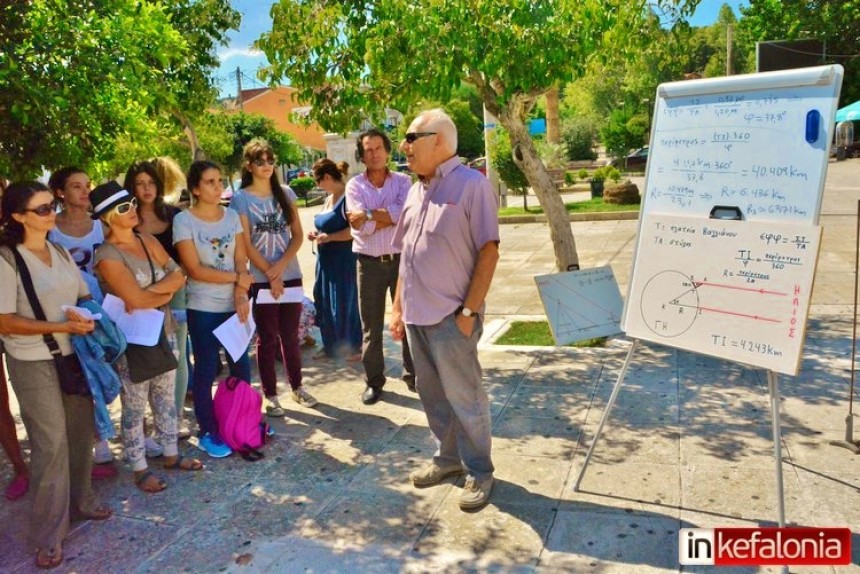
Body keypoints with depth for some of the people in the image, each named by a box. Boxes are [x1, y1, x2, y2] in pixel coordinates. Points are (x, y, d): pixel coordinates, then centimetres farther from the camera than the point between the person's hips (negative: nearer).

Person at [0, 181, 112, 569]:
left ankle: (81, 502, 34)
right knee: (51, 443, -2)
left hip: (74, 355, 6)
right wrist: (62, 326, -23)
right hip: (34, 364, -6)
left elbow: (85, 295, 14)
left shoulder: (61, 253, 8)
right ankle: (49, 534, 13)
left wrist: (87, 317, -8)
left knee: (81, 433, 14)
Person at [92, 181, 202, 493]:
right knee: (134, 408, 7)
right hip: (130, 339, -7)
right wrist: (167, 291, -9)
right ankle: (140, 470, 21)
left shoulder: (148, 241, 4)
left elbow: (178, 276, -4)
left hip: (160, 332, 7)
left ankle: (171, 455, 33)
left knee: (165, 399, 17)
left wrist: (150, 293, -18)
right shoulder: (107, 255, -17)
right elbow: (136, 300, -23)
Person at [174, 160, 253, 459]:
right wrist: (237, 278, -11)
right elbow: (195, 269, -13)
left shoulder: (231, 216, 5)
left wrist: (240, 295, -14)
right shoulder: (184, 220, -8)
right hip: (203, 309, -4)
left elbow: (241, 260, 0)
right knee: (206, 370, 4)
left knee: (241, 365, 10)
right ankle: (208, 433, 18)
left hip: (234, 305, 4)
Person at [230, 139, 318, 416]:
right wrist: (270, 274, -11)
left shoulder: (286, 193, 7)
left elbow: (298, 235, 3)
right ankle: (271, 396, 16)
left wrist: (281, 265, -11)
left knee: (290, 336, 12)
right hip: (261, 280, -3)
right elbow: (246, 245, -7)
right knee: (268, 338, 4)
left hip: (291, 276, 3)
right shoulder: (240, 198, -4)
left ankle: (297, 387, 27)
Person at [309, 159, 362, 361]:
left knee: (345, 303, 0)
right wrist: (317, 234, 7)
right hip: (326, 260, 9)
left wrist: (329, 237, -23)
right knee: (324, 302, 13)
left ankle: (355, 346, 14)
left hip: (344, 260, -9)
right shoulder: (328, 199, 14)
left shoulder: (347, 197, -15)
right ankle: (330, 345, 26)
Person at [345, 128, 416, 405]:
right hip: (369, 263, 0)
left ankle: (413, 375, 24)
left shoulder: (403, 181, 1)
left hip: (401, 259, 0)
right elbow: (363, 229, -13)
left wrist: (369, 214, -17)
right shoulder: (354, 185, -1)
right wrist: (391, 216, -13)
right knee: (371, 326, 8)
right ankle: (374, 380, 22)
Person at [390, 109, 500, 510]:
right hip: (416, 315, 7)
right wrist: (398, 307, 14)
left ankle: (479, 471, 23)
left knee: (464, 398, 5)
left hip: (450, 317, -7)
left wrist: (468, 312, -17)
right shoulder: (416, 190, 12)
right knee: (432, 395, 18)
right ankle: (448, 457, 36)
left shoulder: (471, 184, -10)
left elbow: (488, 252, -14)